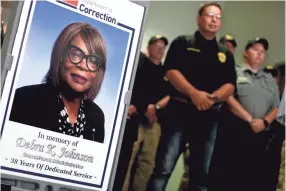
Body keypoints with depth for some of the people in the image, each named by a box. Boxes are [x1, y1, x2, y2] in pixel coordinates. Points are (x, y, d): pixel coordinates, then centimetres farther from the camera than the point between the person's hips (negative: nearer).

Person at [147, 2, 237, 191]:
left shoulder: (226, 53, 17)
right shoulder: (182, 43, 7)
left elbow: (230, 85, 9)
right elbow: (171, 71, -5)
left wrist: (213, 97, -13)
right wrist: (194, 93, -19)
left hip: (209, 116, 4)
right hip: (180, 110, -3)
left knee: (202, 173, 5)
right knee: (164, 167, -8)